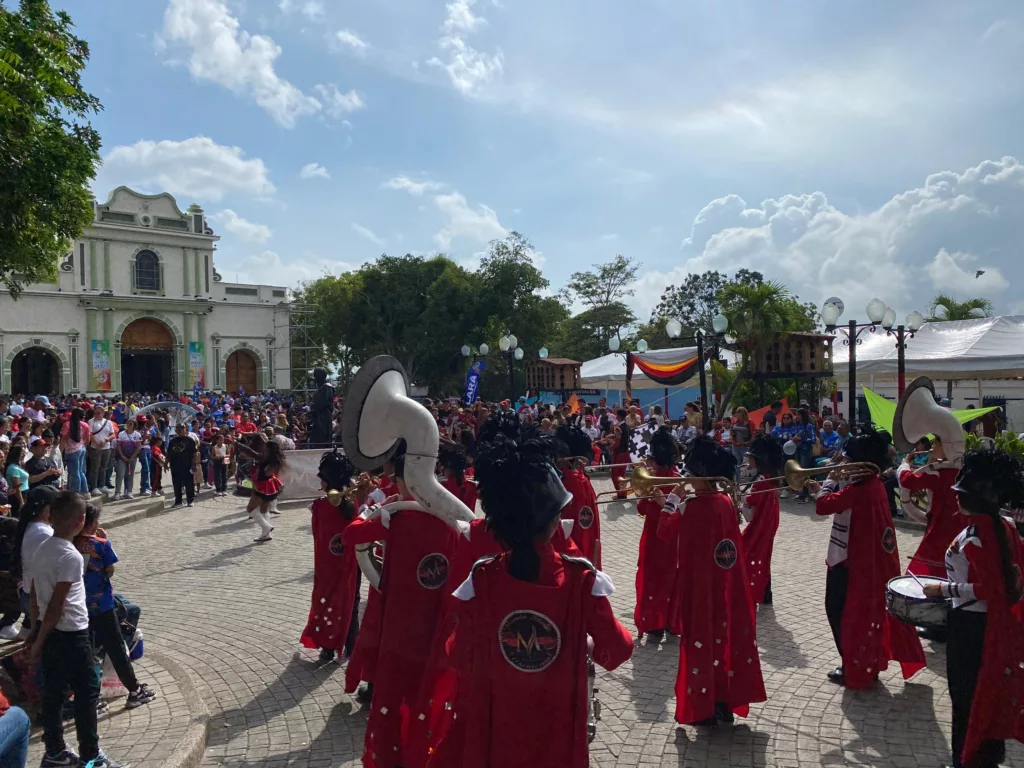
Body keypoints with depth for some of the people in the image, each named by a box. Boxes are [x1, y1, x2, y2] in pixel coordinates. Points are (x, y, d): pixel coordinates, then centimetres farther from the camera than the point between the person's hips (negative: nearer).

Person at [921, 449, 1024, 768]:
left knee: (966, 693, 7)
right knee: (991, 688, 22)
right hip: (998, 621, 9)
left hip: (971, 624, -9)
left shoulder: (974, 533, -24)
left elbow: (986, 589, -25)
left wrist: (942, 589, -17)